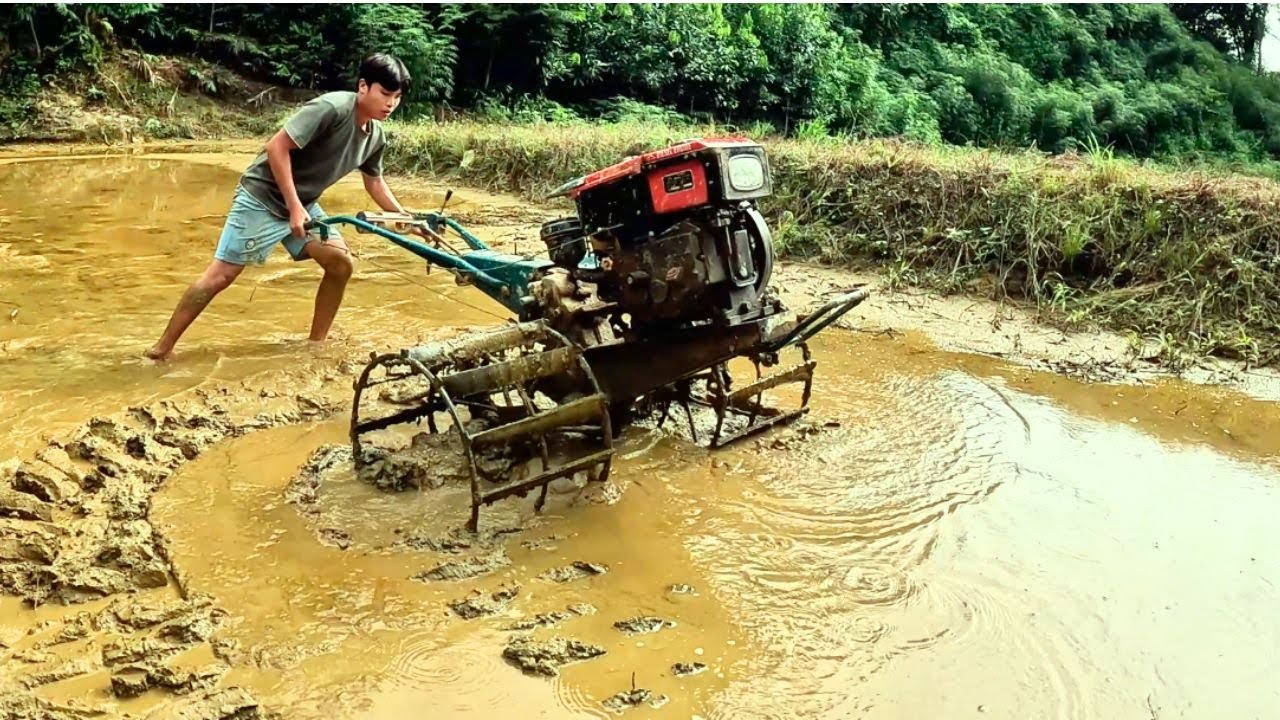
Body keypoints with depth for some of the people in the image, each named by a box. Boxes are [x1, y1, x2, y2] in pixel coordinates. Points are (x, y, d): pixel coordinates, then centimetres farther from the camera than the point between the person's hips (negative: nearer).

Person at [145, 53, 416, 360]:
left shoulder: (375, 137, 0)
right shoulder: (332, 108, -25)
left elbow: (375, 183, 17)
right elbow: (277, 147, -26)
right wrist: (294, 207, -26)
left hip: (303, 203, 8)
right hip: (263, 198, -8)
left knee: (341, 263, -6)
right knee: (221, 275, -7)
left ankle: (316, 344, 8)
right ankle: (161, 349, 4)